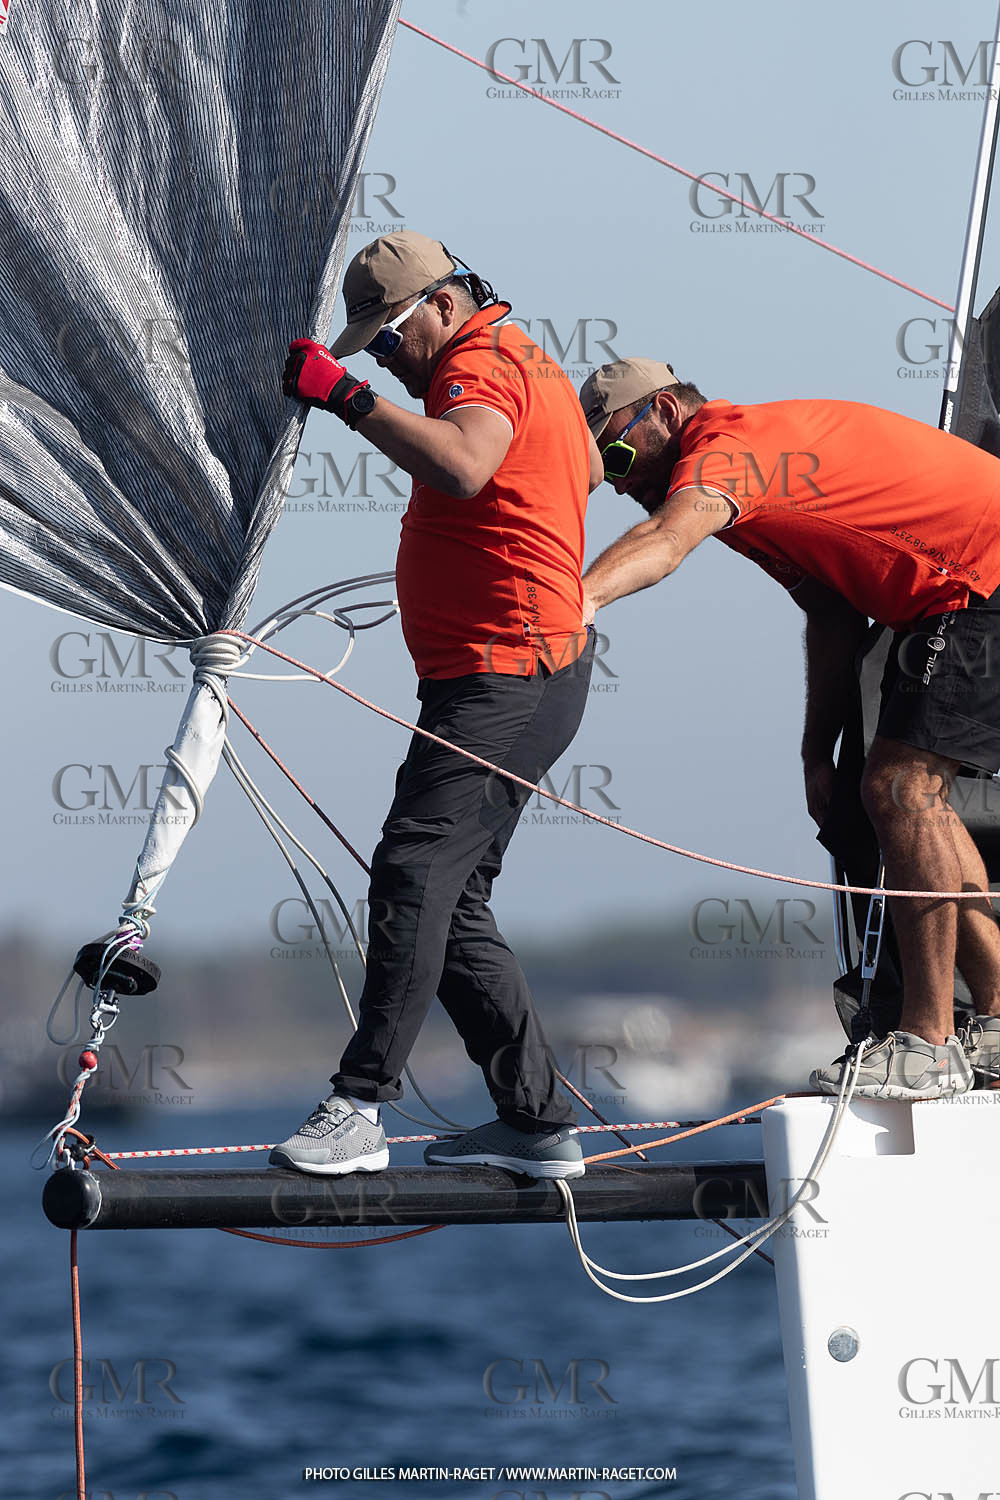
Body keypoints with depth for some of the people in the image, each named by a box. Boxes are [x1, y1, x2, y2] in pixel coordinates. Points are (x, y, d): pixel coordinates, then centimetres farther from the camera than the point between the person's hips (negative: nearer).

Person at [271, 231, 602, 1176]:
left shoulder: (481, 362, -11)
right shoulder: (525, 364, 22)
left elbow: (463, 466, -34)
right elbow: (591, 469, 37)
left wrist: (346, 396, -31)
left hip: (502, 678, -11)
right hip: (513, 674, 11)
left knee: (413, 873, -19)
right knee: (452, 903, 10)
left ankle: (359, 1109, -26)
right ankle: (537, 1122, 10)